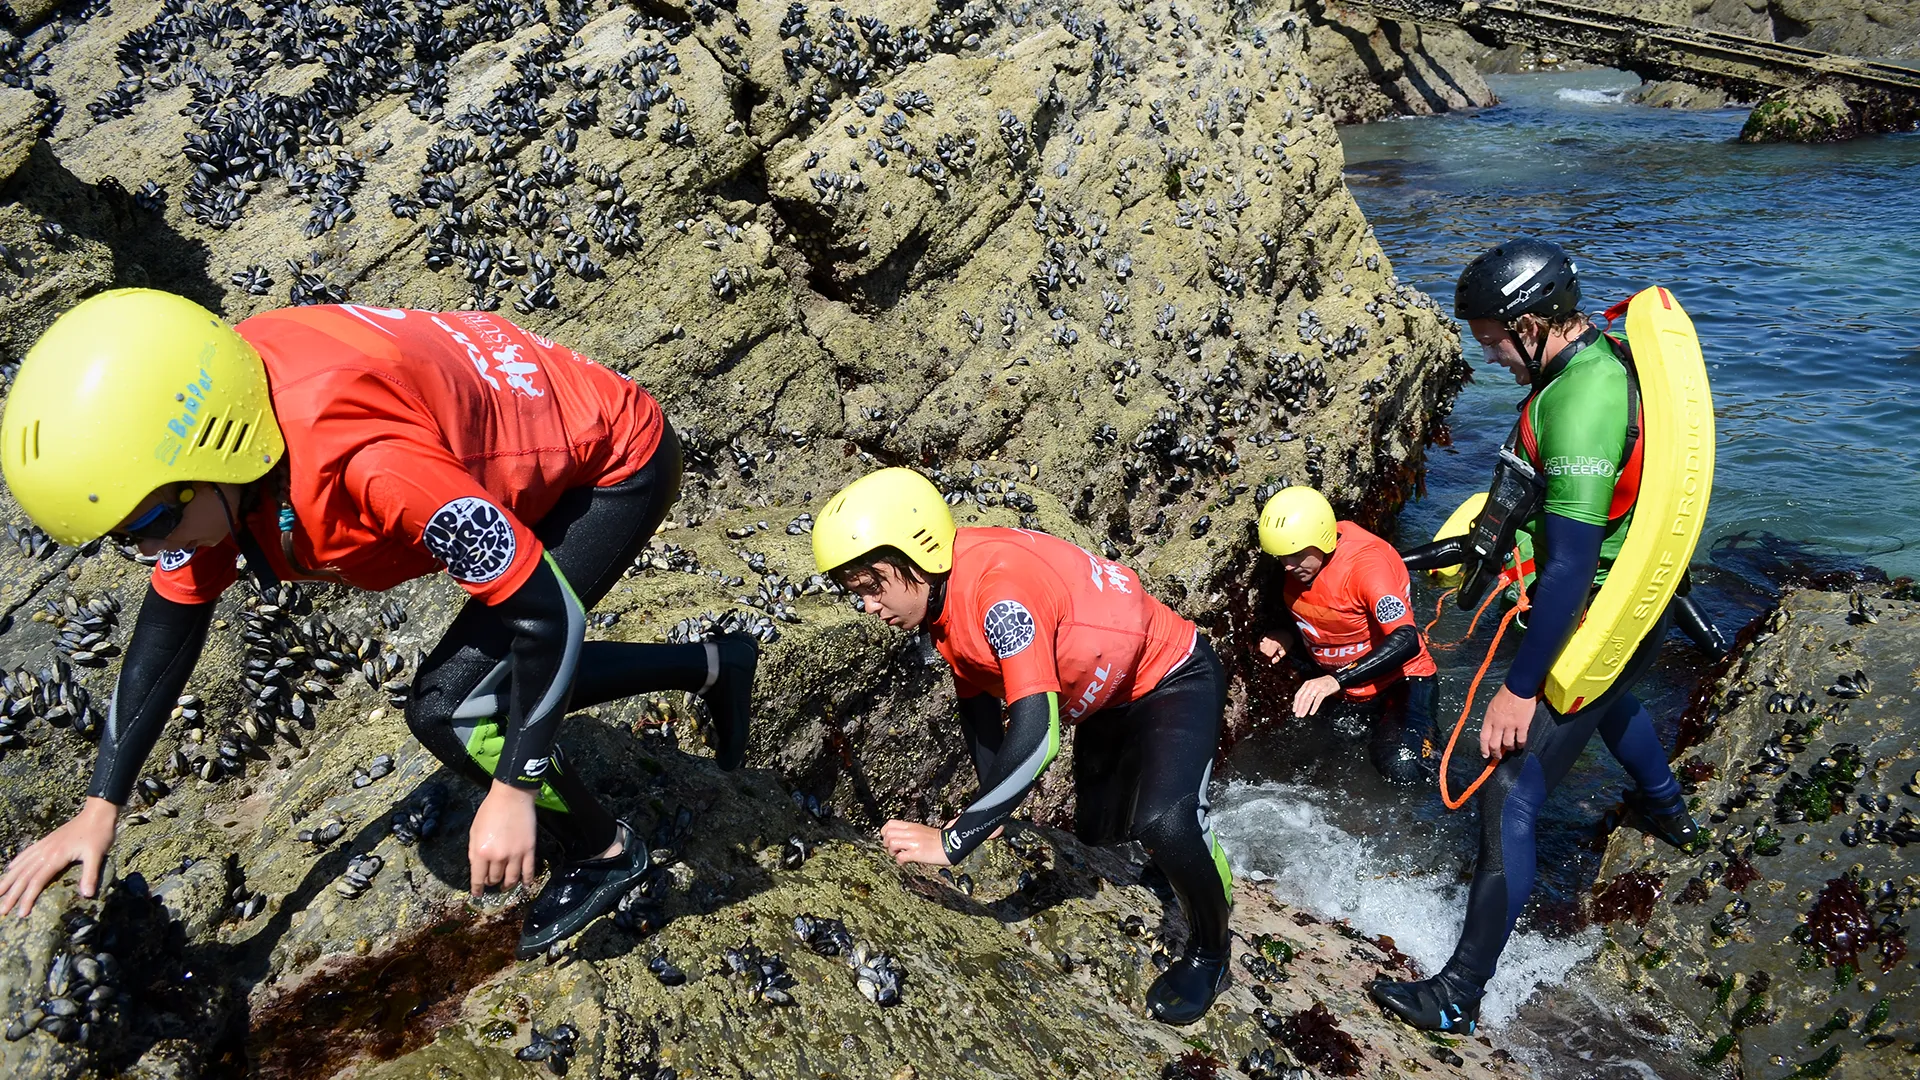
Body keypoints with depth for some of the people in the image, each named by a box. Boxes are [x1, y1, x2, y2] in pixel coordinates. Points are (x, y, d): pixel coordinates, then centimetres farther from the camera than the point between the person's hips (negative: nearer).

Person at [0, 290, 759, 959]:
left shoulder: (363, 459, -40)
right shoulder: (203, 419, -14)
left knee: (450, 709, -11)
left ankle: (604, 855, 13)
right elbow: (172, 620, 1)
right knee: (505, 679, 17)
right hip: (544, 454, 8)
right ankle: (715, 667, 33)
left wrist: (512, 791, -21)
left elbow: (547, 609, -30)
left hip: (614, 462, -8)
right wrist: (99, 812, 3)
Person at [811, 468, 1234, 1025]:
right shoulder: (939, 591, -12)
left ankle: (1209, 954, 0)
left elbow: (1035, 736, -43)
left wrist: (953, 841, -37)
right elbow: (975, 695, 3)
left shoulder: (999, 587, -40)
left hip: (1174, 679, -9)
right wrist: (988, 805, 0)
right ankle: (1201, 858, 52)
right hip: (1110, 695, 9)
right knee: (1098, 828, 20)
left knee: (1163, 825, -29)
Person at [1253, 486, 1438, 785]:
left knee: (1402, 768, -28)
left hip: (1398, 679, -7)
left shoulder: (1367, 563, -30)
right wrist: (1284, 638, -10)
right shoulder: (1295, 568, -8)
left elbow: (1406, 642, -40)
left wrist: (1337, 680, -51)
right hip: (1331, 681, 7)